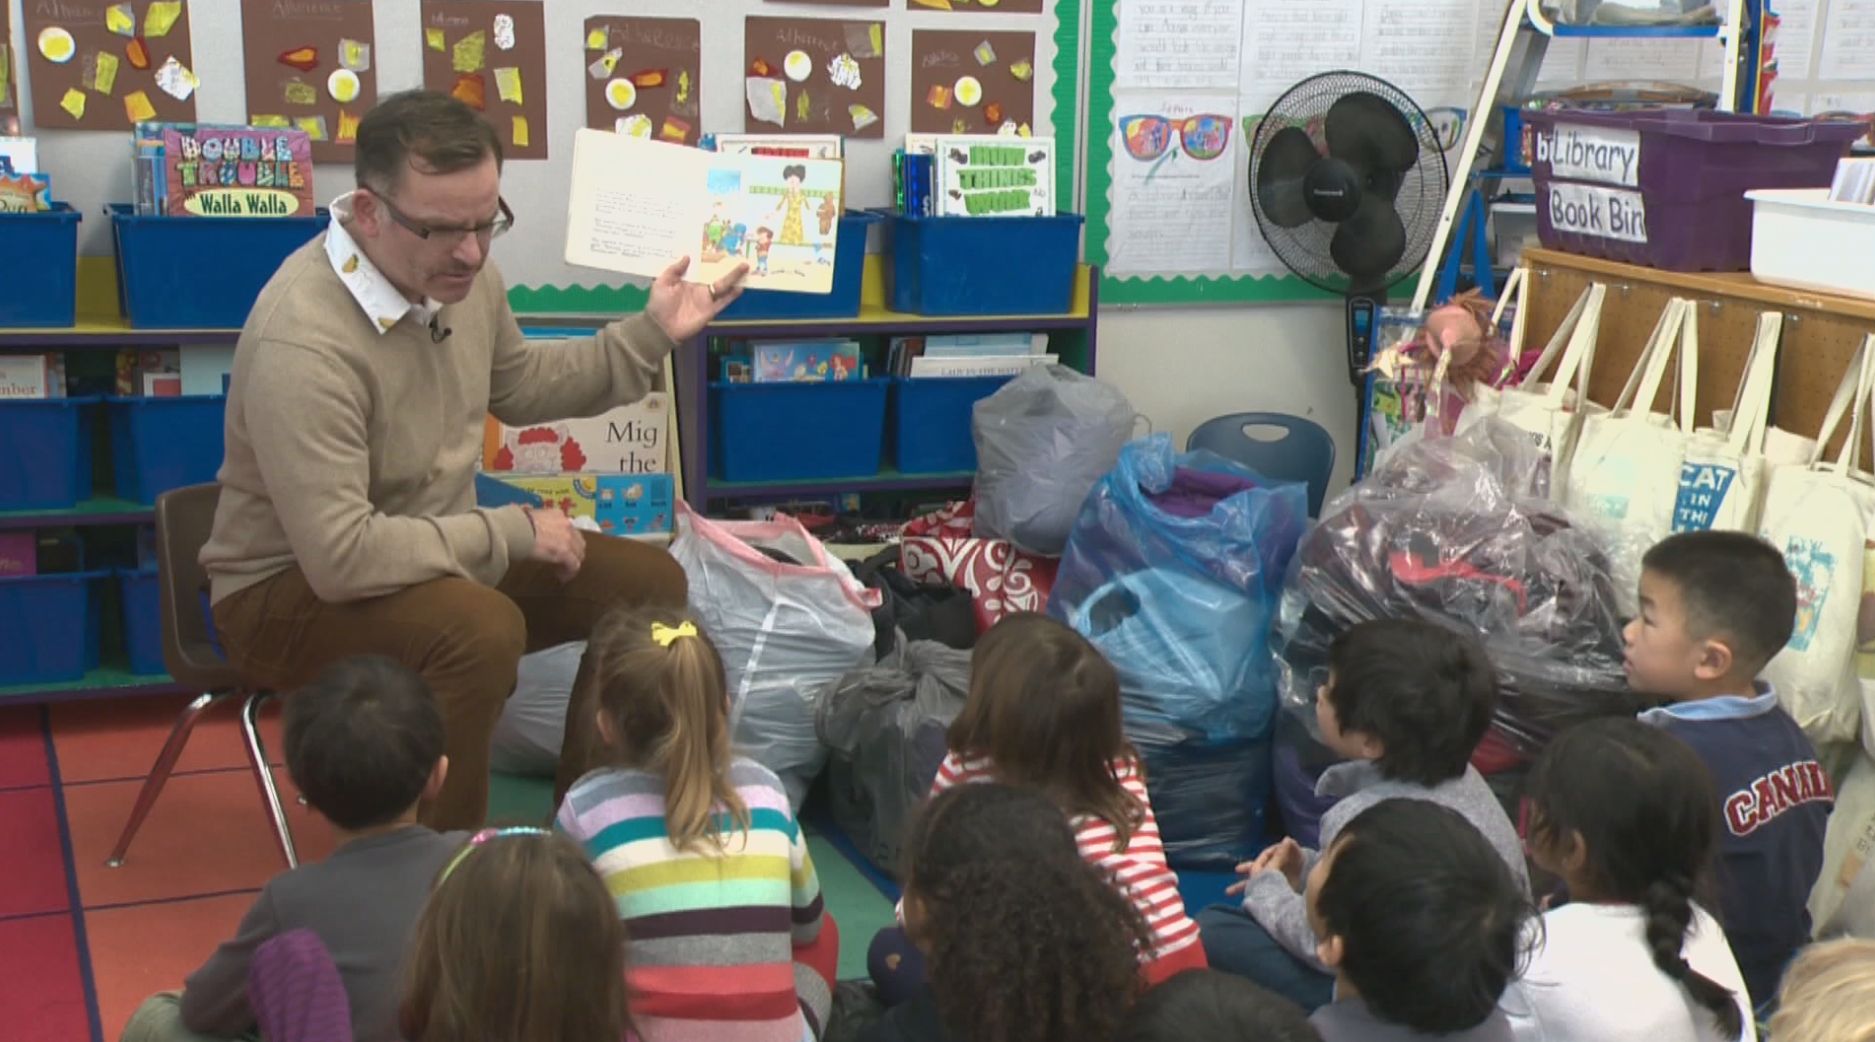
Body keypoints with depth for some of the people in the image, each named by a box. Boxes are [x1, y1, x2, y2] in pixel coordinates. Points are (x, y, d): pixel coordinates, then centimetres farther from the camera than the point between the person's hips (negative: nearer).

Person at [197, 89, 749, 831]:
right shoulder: (303, 340, -33)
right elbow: (342, 557, -35)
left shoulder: (458, 272, -7)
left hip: (439, 560, 8)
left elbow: (518, 388, 14)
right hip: (291, 591, -8)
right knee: (482, 629, -36)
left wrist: (650, 335, 6)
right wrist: (513, 532, -24)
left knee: (648, 583, 2)